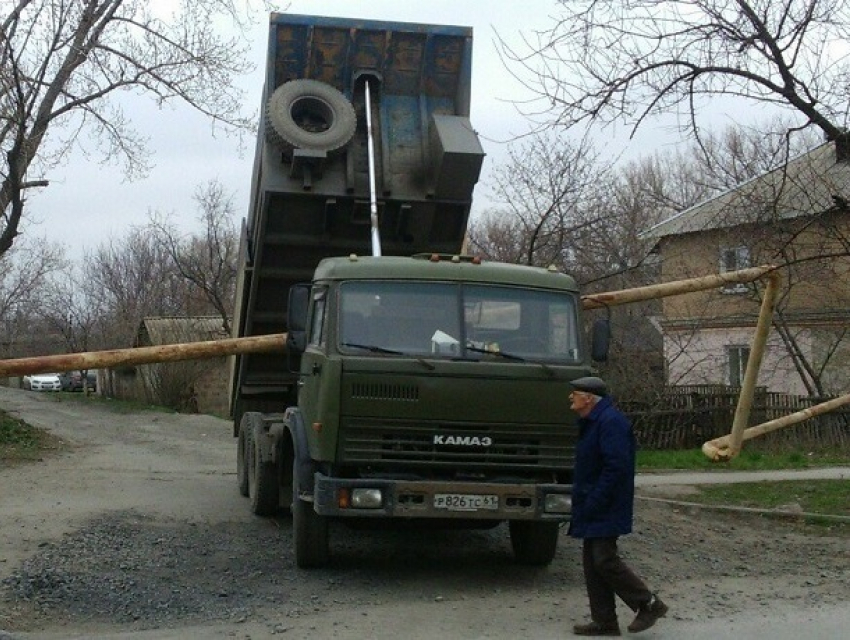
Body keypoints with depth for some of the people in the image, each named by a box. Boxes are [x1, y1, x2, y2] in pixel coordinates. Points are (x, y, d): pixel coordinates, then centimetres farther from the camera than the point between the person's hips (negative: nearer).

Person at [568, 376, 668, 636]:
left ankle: (649, 604, 3)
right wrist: (583, 503, 17)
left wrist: (594, 503, -23)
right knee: (592, 562, 10)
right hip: (593, 510, 11)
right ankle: (604, 620, 15)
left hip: (606, 510, -11)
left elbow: (616, 467, -25)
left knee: (604, 560, -11)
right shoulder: (592, 422, 16)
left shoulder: (611, 422, -18)